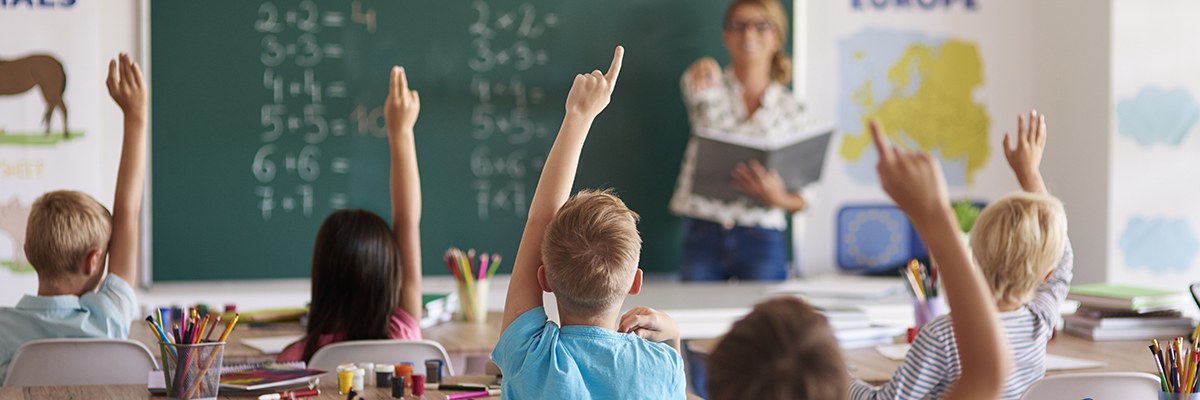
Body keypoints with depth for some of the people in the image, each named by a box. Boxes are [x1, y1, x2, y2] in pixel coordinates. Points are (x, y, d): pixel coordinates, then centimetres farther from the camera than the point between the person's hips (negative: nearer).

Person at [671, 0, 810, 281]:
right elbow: (694, 87, -23)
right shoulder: (712, 92, 5)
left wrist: (777, 198, -15)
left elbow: (803, 199, 8)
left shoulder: (791, 110, 7)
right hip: (702, 237, 0)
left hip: (761, 244, 0)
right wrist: (703, 70, -46)